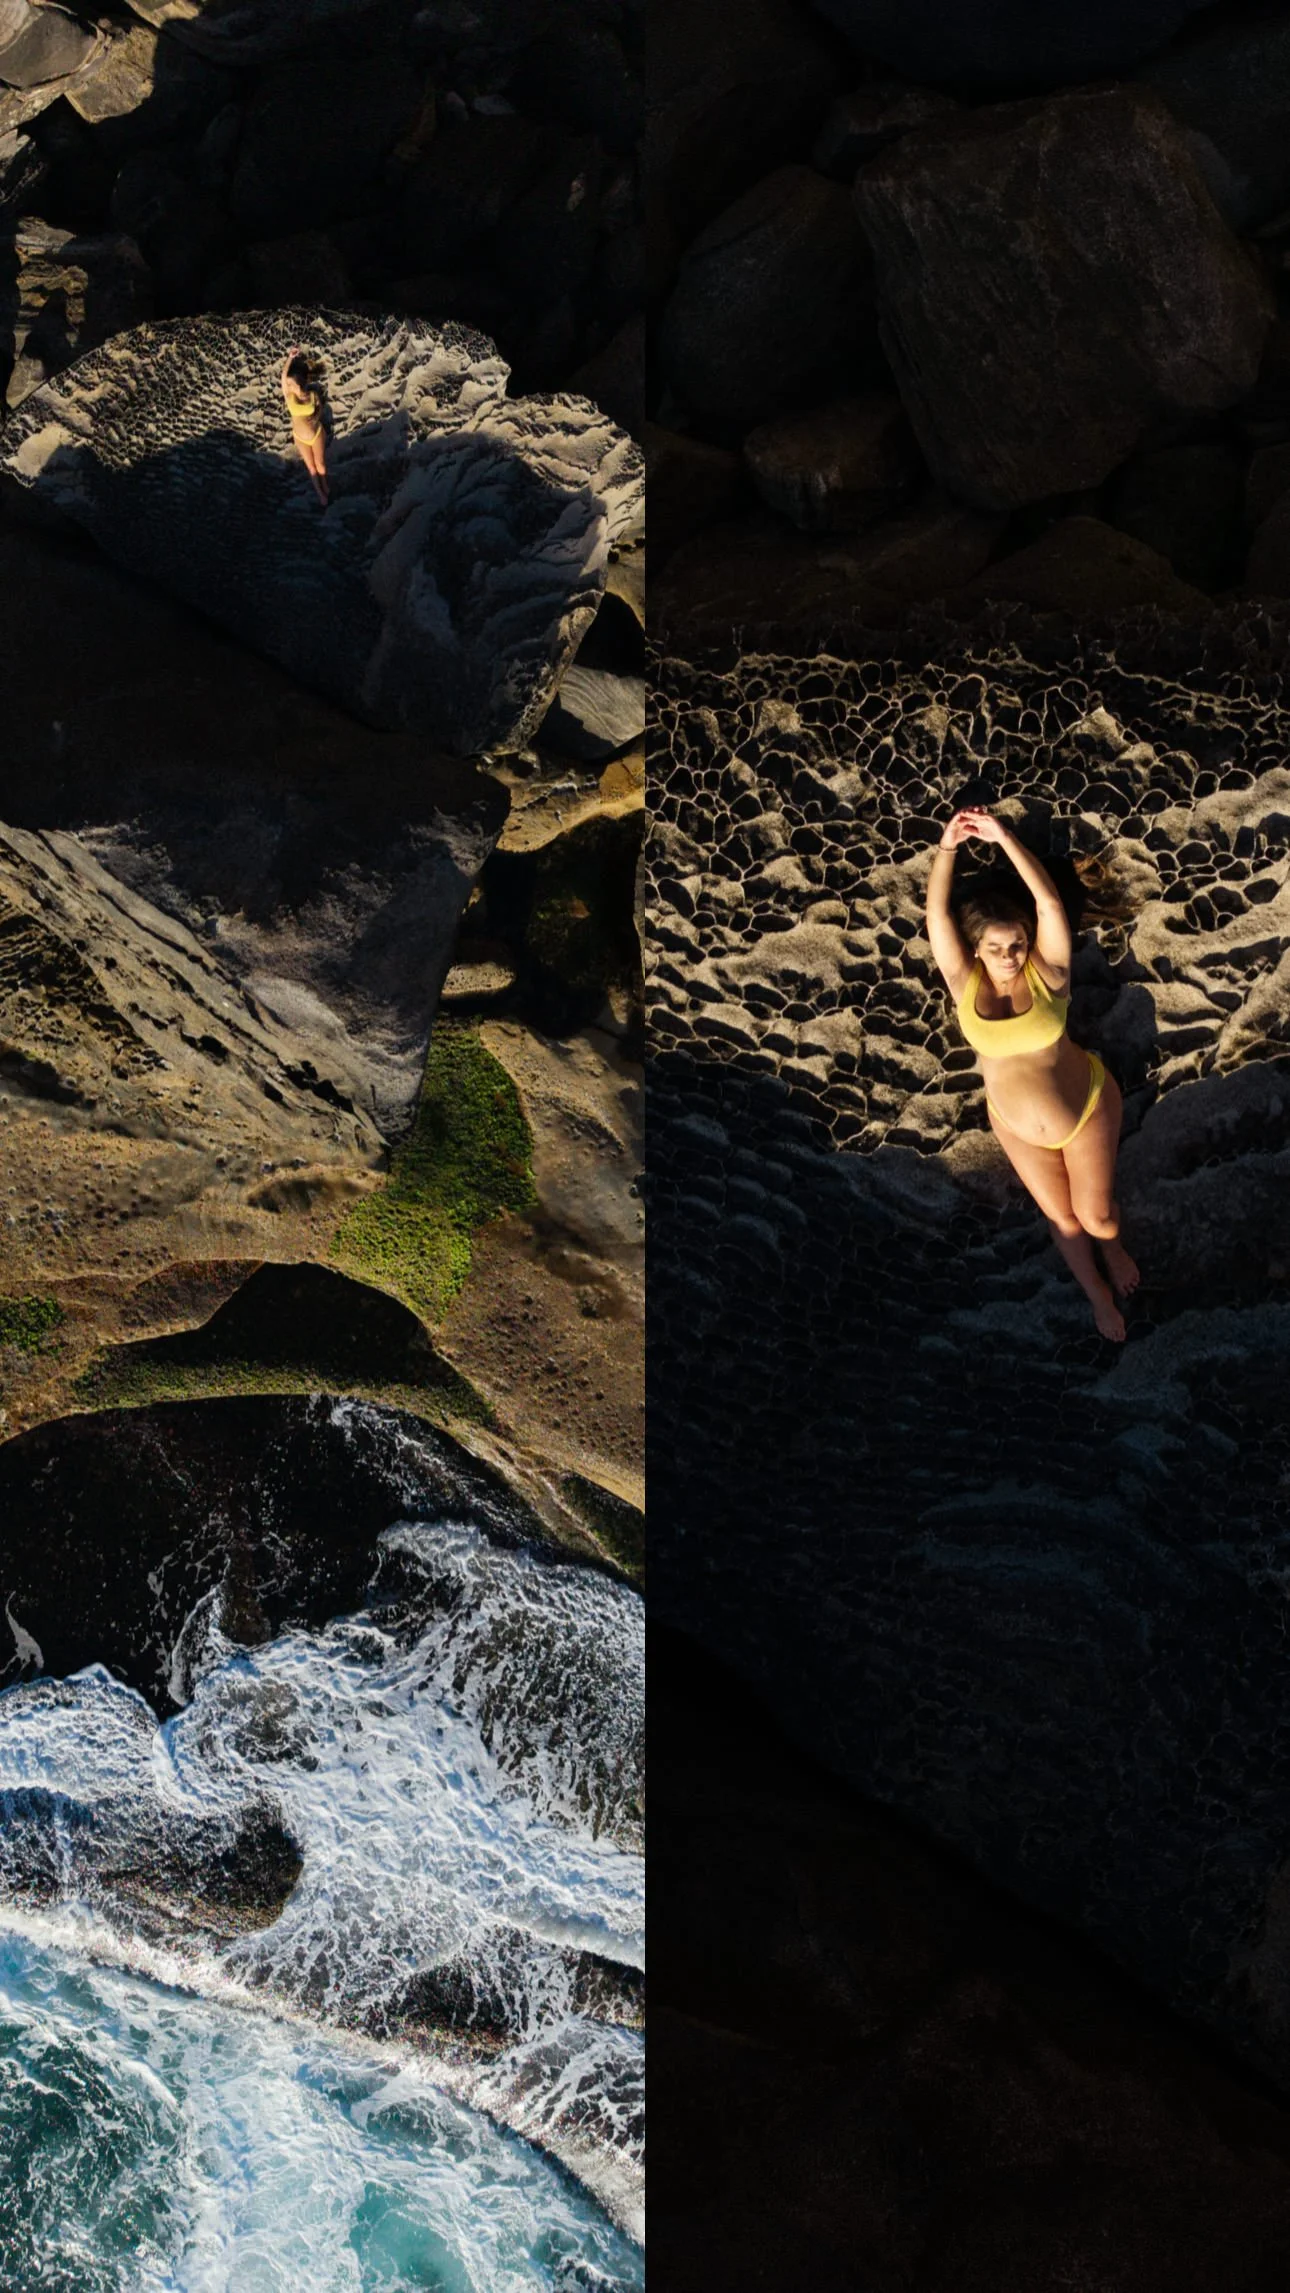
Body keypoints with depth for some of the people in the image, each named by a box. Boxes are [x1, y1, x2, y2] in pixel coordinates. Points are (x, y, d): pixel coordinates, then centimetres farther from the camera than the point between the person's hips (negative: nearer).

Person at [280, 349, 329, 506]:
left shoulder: (313, 395, -19)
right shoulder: (289, 397, -21)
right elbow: (284, 375, -35)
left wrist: (316, 418, -14)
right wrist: (290, 358, -42)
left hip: (317, 433, -1)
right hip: (300, 438, 1)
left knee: (320, 463, 18)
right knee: (311, 467, 17)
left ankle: (324, 487, 45)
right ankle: (320, 492, 36)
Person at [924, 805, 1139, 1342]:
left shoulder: (1048, 972, -20)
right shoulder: (965, 982, -15)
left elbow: (1050, 903, -34)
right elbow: (936, 912, -25)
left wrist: (1004, 838, -42)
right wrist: (948, 846, -37)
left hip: (1087, 1108, -2)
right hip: (1018, 1128, 2)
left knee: (1097, 1220, 7)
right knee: (1062, 1220, 16)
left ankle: (1112, 1244, 45)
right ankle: (1097, 1292, 45)